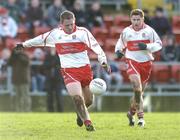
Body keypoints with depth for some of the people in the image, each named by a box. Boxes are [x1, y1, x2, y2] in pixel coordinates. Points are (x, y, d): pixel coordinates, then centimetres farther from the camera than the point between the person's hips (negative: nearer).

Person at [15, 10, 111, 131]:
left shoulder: (83, 32, -7)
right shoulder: (55, 33, 2)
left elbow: (96, 47, -9)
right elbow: (41, 39, 18)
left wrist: (104, 62, -21)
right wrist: (25, 44, 30)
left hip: (85, 69, 0)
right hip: (68, 71, 0)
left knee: (89, 100, 10)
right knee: (77, 98, -20)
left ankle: (81, 113, 43)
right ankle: (88, 123, -13)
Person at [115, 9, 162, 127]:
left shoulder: (149, 31, -3)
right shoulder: (126, 31, 3)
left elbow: (159, 44, 0)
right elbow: (120, 43, 21)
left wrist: (147, 46, -16)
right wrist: (119, 51, 1)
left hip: (146, 63, 1)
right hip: (132, 61, -1)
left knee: (140, 91, 10)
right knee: (136, 85, -24)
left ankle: (131, 112, 33)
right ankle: (141, 116, -20)